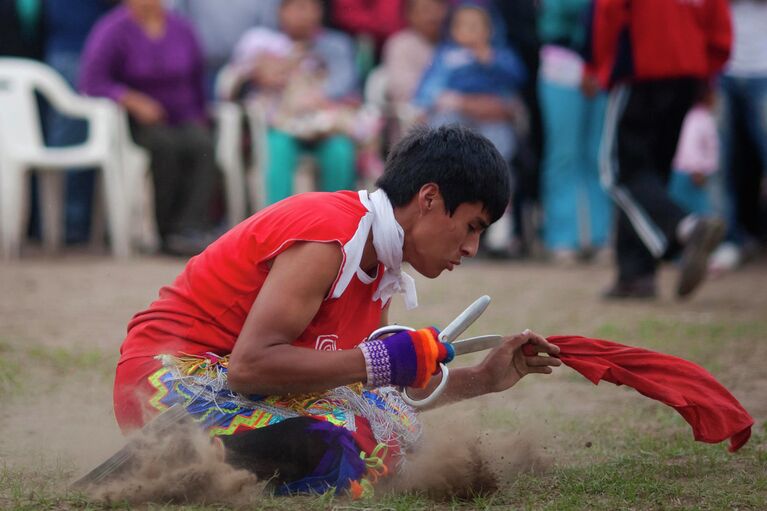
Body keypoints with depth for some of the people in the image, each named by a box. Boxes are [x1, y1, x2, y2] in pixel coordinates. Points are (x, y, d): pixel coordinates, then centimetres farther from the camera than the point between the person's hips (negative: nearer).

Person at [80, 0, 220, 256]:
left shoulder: (180, 29, 12)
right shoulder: (113, 31, -4)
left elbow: (196, 81, 20)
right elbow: (92, 81, -13)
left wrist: (199, 119, 8)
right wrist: (134, 101, -23)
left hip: (183, 120, 4)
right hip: (139, 123, -4)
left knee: (202, 144, -30)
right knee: (165, 144, -36)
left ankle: (190, 229, -39)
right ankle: (164, 229, -26)